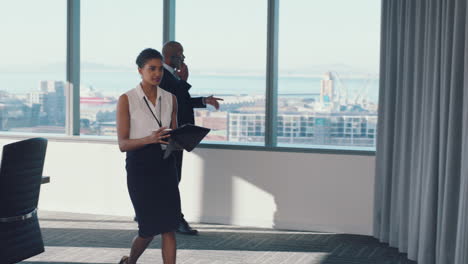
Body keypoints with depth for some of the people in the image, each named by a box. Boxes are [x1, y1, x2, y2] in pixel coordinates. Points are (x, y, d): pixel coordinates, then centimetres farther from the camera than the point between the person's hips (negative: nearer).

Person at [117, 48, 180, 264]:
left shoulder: (170, 99, 10)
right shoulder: (127, 100, -4)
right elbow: (122, 144, -9)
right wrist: (149, 139, -26)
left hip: (165, 165, 4)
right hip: (139, 167, -4)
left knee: (168, 226, -4)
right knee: (149, 227, 3)